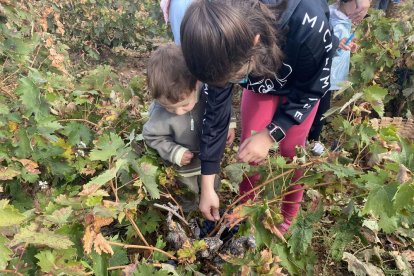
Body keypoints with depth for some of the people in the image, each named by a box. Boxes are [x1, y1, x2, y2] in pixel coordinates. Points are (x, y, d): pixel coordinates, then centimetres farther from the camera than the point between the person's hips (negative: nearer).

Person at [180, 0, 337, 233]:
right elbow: (216, 110, -23)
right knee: (249, 149, 0)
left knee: (291, 149, 1)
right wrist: (207, 186, -19)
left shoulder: (308, 26, -45)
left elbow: (311, 90, -24)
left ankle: (289, 216, 27)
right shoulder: (220, 45, -34)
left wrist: (270, 134, -30)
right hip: (261, 81, 2)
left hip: (303, 83, -2)